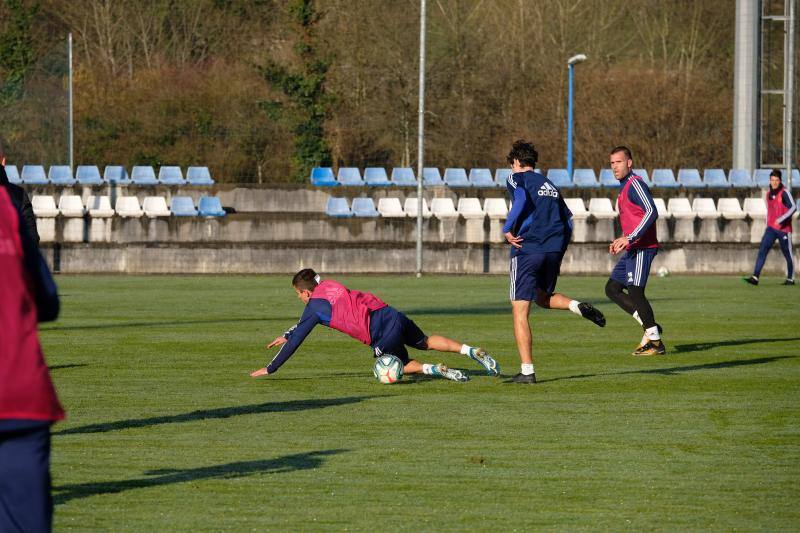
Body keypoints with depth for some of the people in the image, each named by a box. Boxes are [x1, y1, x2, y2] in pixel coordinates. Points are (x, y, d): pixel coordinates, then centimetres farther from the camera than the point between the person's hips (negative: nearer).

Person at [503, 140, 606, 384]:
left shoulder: (517, 178, 3)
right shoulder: (549, 185, 22)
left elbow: (521, 199, -20)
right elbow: (567, 219, 19)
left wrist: (507, 229, -14)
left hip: (527, 248, -6)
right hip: (554, 249, 6)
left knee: (520, 312, -1)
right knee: (543, 297, 29)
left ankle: (527, 371, -7)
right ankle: (577, 306, -2)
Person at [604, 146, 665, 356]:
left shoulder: (635, 184, -11)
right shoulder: (624, 187, 20)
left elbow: (651, 212, -23)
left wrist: (629, 238, -26)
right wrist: (621, 241, 17)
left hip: (642, 248, -11)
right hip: (632, 249, 11)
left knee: (635, 292, -12)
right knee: (612, 288, 10)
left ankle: (656, 342, -7)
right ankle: (649, 327, 9)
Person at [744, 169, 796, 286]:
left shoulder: (784, 193, -10)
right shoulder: (768, 194, 11)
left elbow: (793, 207, -21)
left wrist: (781, 219, -29)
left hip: (784, 229, -5)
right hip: (771, 228, 5)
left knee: (788, 254, 6)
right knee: (762, 251, -9)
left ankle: (790, 279, 23)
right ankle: (755, 277, -16)